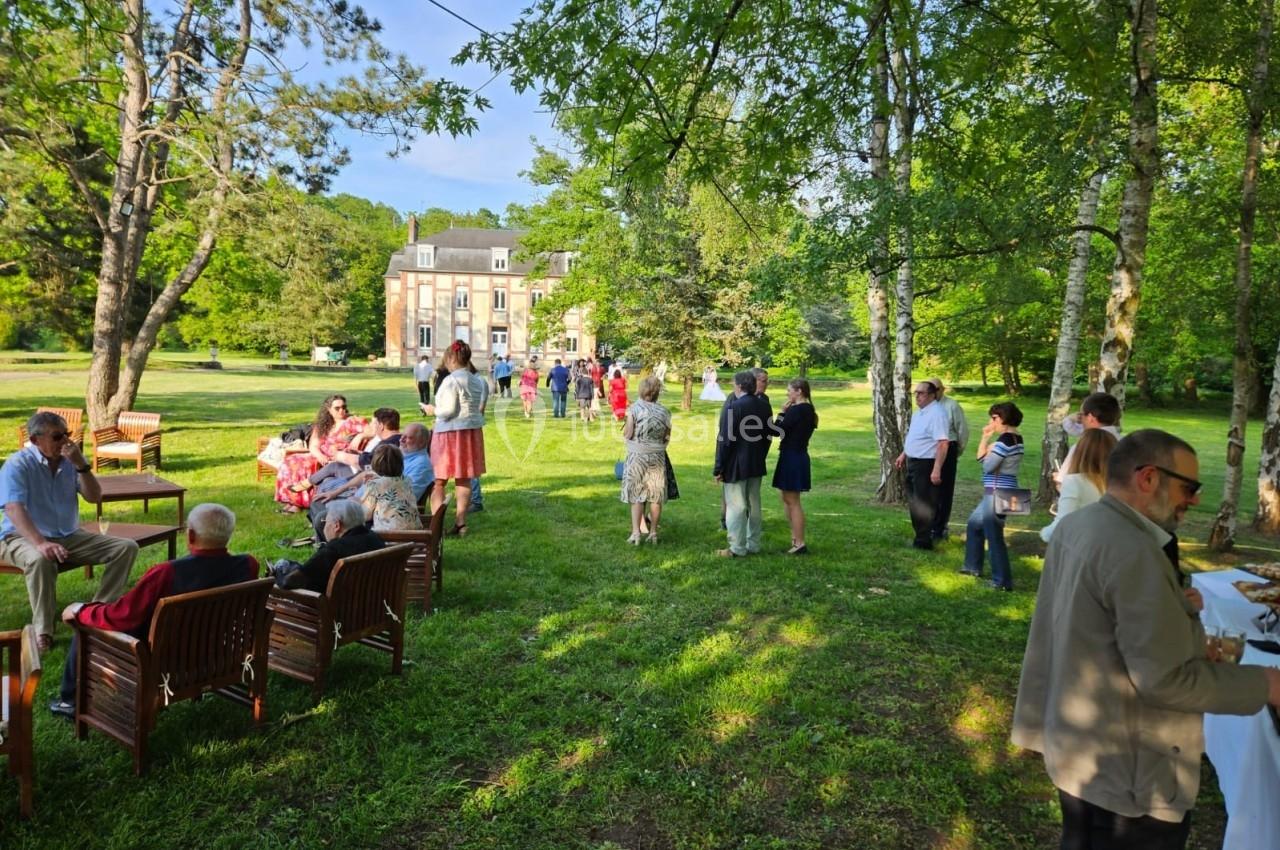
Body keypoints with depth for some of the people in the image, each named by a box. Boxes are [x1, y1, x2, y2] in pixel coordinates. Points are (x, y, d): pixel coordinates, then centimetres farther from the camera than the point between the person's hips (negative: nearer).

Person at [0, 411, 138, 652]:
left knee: (126, 548, -11)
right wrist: (40, 542, -43)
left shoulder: (70, 460, 2)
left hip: (69, 536, 5)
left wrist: (81, 464, -20)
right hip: (23, 538, -5)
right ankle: (43, 630, -27)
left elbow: (94, 497, -4)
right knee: (40, 559, -40)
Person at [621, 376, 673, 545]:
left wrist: (626, 426, 9)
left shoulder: (634, 409, -12)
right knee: (656, 496, 10)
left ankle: (636, 532, -1)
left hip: (637, 457, -2)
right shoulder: (664, 412, -3)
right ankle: (653, 532, 16)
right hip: (657, 457, 2)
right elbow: (667, 438, 2)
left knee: (636, 495, 6)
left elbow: (627, 435, -11)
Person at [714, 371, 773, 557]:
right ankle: (753, 545, 22)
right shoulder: (764, 405, 4)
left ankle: (737, 548, 5)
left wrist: (719, 468, -11)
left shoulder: (732, 407, -18)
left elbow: (724, 440, -17)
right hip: (756, 465, 7)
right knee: (754, 505, 14)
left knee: (736, 507, 0)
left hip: (736, 466, -7)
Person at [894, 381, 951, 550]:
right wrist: (903, 455, 24)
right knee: (914, 501, 17)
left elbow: (943, 443, -26)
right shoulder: (919, 413, 12)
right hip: (913, 462, 10)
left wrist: (937, 469, -29)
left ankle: (924, 540, 6)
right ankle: (921, 535, 30)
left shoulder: (936, 413, -20)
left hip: (926, 465, -10)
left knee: (924, 503, -3)